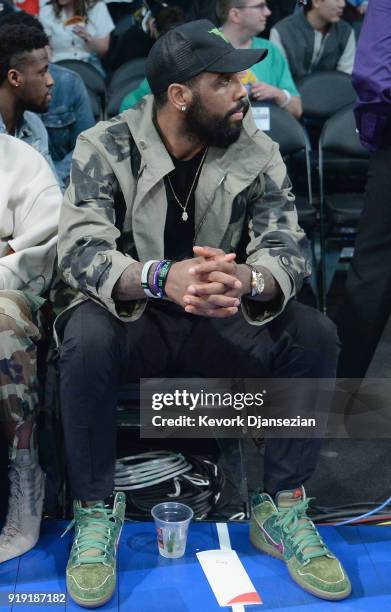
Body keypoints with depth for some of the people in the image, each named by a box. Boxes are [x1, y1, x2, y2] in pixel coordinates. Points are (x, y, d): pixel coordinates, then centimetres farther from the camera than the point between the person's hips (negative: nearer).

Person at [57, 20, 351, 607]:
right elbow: (80, 250, -23)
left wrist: (249, 279, -40)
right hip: (133, 316, -2)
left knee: (315, 335, -21)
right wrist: (163, 278, -44)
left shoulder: (256, 152, -4)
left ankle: (281, 510, -6)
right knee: (87, 337, -34)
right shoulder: (106, 147, -11)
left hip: (221, 323, 3)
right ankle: (96, 511, -11)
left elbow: (289, 244, -13)